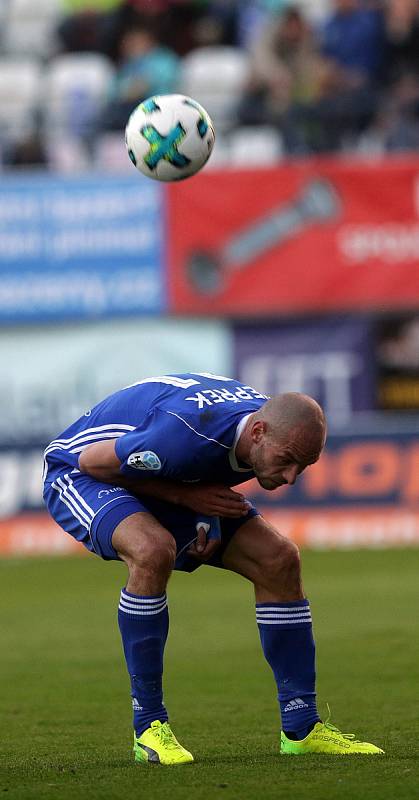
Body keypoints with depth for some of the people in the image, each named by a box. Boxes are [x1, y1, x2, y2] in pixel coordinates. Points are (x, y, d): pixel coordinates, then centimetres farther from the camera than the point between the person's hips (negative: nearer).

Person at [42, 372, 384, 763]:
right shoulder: (186, 434, -41)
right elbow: (93, 460, -26)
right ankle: (148, 727, -25)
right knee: (154, 550, -38)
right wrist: (186, 497, -27)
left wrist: (212, 519, -10)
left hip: (164, 483, 8)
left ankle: (301, 728, 4)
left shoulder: (281, 429, -15)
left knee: (280, 560, -6)